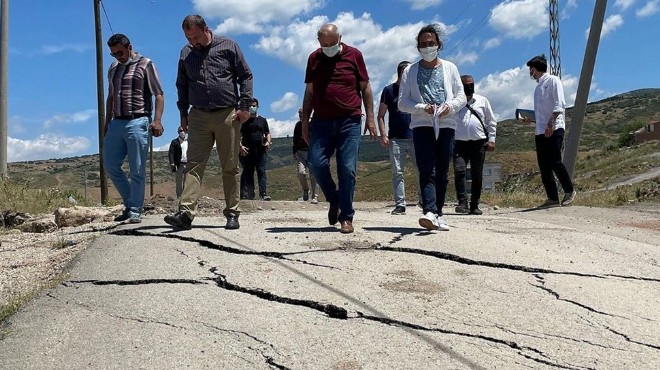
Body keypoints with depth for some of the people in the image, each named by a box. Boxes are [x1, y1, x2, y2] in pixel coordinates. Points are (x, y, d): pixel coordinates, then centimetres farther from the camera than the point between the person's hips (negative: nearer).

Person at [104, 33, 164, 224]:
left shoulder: (146, 65, 1)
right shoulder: (113, 68, 19)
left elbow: (159, 95, -5)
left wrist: (157, 120, -17)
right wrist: (107, 123, 20)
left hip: (137, 123, -6)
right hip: (116, 123, 7)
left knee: (137, 170, -4)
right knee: (110, 165, 4)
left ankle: (136, 211, 3)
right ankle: (130, 204, 17)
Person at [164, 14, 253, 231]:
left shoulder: (228, 47, 3)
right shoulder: (186, 53, 12)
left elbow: (246, 76, 3)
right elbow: (182, 85, 21)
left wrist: (244, 106, -5)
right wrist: (183, 113, 15)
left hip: (228, 115, -2)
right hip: (199, 116, 3)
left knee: (230, 167, 3)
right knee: (194, 165, -6)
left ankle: (232, 213, 10)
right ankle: (185, 213, -11)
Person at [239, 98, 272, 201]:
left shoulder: (262, 120, 18)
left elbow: (267, 133, 22)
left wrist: (268, 142, 2)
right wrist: (240, 146, -10)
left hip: (260, 150, 1)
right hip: (247, 151, -1)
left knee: (262, 172, -8)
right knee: (248, 173, -1)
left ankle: (263, 194, -14)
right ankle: (248, 195, 2)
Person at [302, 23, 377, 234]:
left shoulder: (354, 55, 6)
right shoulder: (314, 59, 13)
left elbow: (365, 88, 7)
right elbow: (309, 92, 16)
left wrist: (370, 118, 2)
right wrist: (305, 121, 11)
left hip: (349, 121, -2)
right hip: (322, 121, 3)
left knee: (347, 169, -5)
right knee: (316, 163, -9)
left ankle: (346, 217, 5)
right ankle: (334, 199, 17)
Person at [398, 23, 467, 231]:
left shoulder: (449, 68, 15)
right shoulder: (410, 71, 10)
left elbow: (461, 97, 11)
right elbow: (402, 102, 3)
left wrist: (450, 106, -11)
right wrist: (423, 108, -13)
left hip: (446, 126, 2)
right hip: (422, 126, -2)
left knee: (442, 173, 3)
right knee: (427, 171, -15)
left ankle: (437, 215, 11)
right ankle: (429, 212, -26)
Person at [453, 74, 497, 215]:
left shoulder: (482, 101, 11)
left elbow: (491, 121, 13)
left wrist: (491, 139, 4)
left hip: (479, 144, 1)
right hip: (460, 143, -1)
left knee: (477, 176, 4)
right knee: (459, 171, -18)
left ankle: (474, 206, 13)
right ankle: (463, 202, -16)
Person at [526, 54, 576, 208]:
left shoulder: (552, 80, 0)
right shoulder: (538, 86, 23)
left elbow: (559, 104, -11)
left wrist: (550, 123, -20)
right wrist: (530, 118, 20)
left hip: (554, 129, -8)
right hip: (541, 131, 8)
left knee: (555, 162, -13)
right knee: (544, 166, 2)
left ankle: (569, 191, 4)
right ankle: (553, 198, 5)